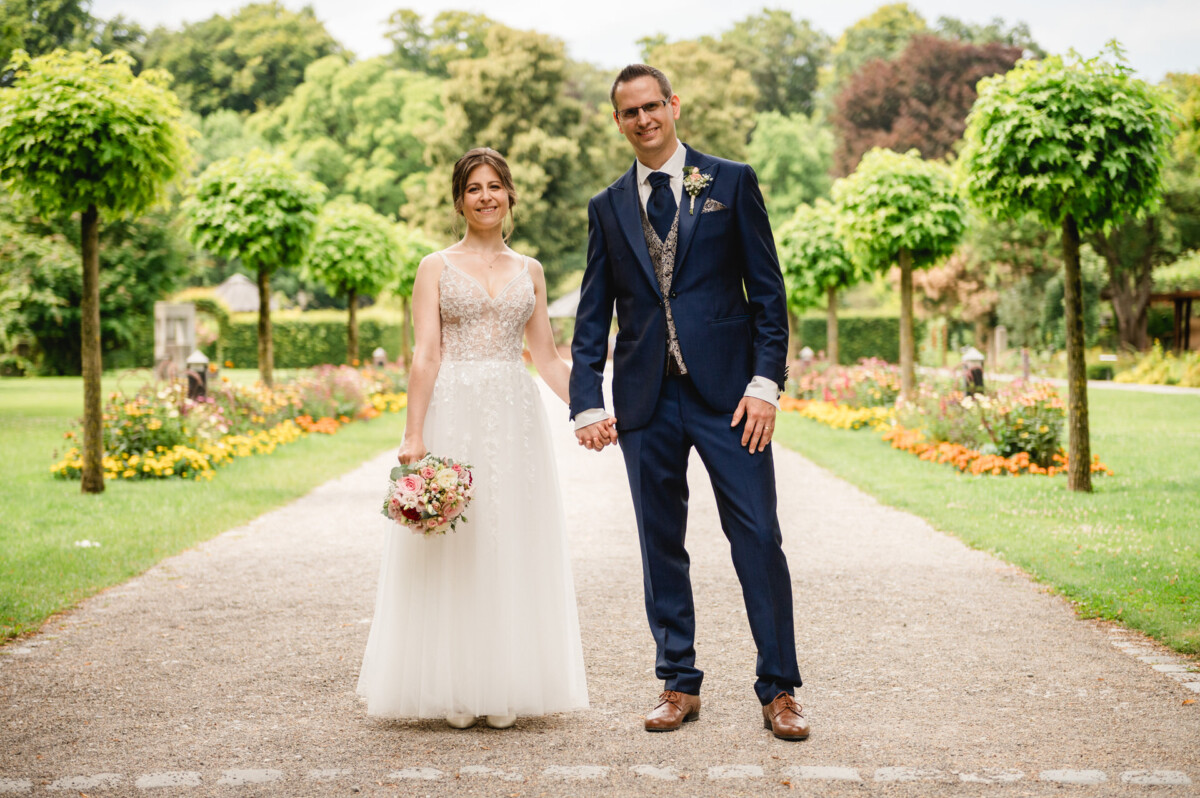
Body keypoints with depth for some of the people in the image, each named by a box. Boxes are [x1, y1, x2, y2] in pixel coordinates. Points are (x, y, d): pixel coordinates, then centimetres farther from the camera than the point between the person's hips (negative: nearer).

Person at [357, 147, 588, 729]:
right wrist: (413, 435, -13)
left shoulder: (529, 271, 14)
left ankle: (505, 688, 12)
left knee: (513, 548, 3)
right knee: (452, 549, -2)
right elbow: (425, 356, -4)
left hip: (515, 417, 3)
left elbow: (547, 357, 16)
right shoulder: (437, 267, 4)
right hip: (453, 413, -3)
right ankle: (454, 691, 6)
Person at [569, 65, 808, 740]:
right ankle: (679, 684, 18)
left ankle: (779, 690, 5)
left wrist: (765, 382, -8)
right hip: (647, 400, 3)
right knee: (662, 546, 7)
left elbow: (768, 290, 2)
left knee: (759, 539, -4)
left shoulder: (731, 182, 4)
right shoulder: (609, 207, 12)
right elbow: (593, 315, 11)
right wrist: (588, 403, 0)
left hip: (727, 390, -3)